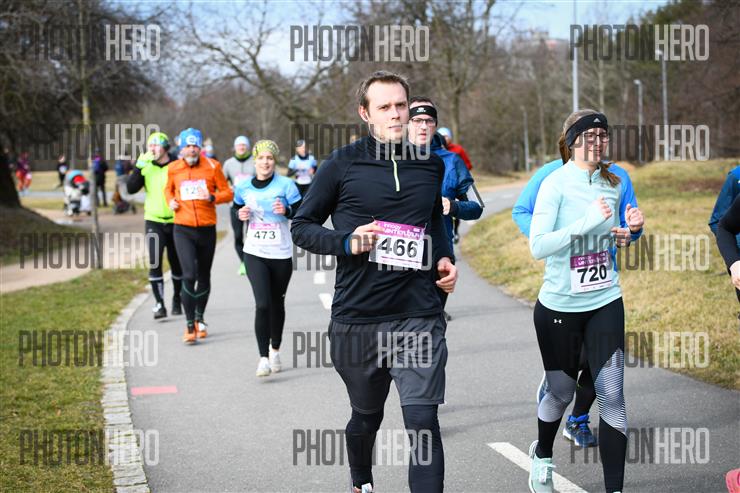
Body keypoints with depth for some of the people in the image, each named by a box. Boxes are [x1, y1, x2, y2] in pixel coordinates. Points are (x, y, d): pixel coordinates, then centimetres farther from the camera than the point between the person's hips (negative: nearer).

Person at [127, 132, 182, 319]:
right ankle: (159, 304, -6)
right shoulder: (146, 167, 1)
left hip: (175, 221, -1)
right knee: (154, 263, -10)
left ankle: (177, 300, 31)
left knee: (176, 263, 11)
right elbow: (131, 189, -9)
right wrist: (139, 166, -17)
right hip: (153, 221, 1)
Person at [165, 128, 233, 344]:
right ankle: (190, 326, -7)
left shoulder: (212, 166, -3)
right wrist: (170, 201, 1)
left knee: (204, 276, 14)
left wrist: (212, 197, -17)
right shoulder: (173, 169, 1)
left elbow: (228, 192, 2)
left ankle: (200, 319, 34)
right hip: (183, 230, -1)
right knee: (189, 275, -15)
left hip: (207, 229, 1)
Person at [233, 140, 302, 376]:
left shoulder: (285, 185, -5)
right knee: (262, 304, -13)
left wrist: (287, 210, -23)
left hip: (281, 253, 0)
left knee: (277, 304, 13)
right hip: (255, 253, 0)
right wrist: (241, 214, -2)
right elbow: (237, 207, 20)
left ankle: (275, 350, 33)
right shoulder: (243, 186, 3)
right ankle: (263, 357, -9)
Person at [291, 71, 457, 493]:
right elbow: (302, 227, 2)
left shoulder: (432, 166, 8)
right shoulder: (343, 164, -2)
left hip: (419, 315, 1)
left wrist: (446, 259, 7)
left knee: (423, 422, -11)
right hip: (356, 318, 0)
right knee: (367, 416, 19)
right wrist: (347, 243, -16)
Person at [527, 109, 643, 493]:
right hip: (559, 306, -4)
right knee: (561, 393, 11)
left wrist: (620, 237, 3)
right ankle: (541, 455, 42)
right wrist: (586, 223, -26)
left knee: (611, 394, -5)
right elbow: (537, 246, -19)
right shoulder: (555, 184, -11)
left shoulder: (613, 184, 6)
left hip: (606, 303, 4)